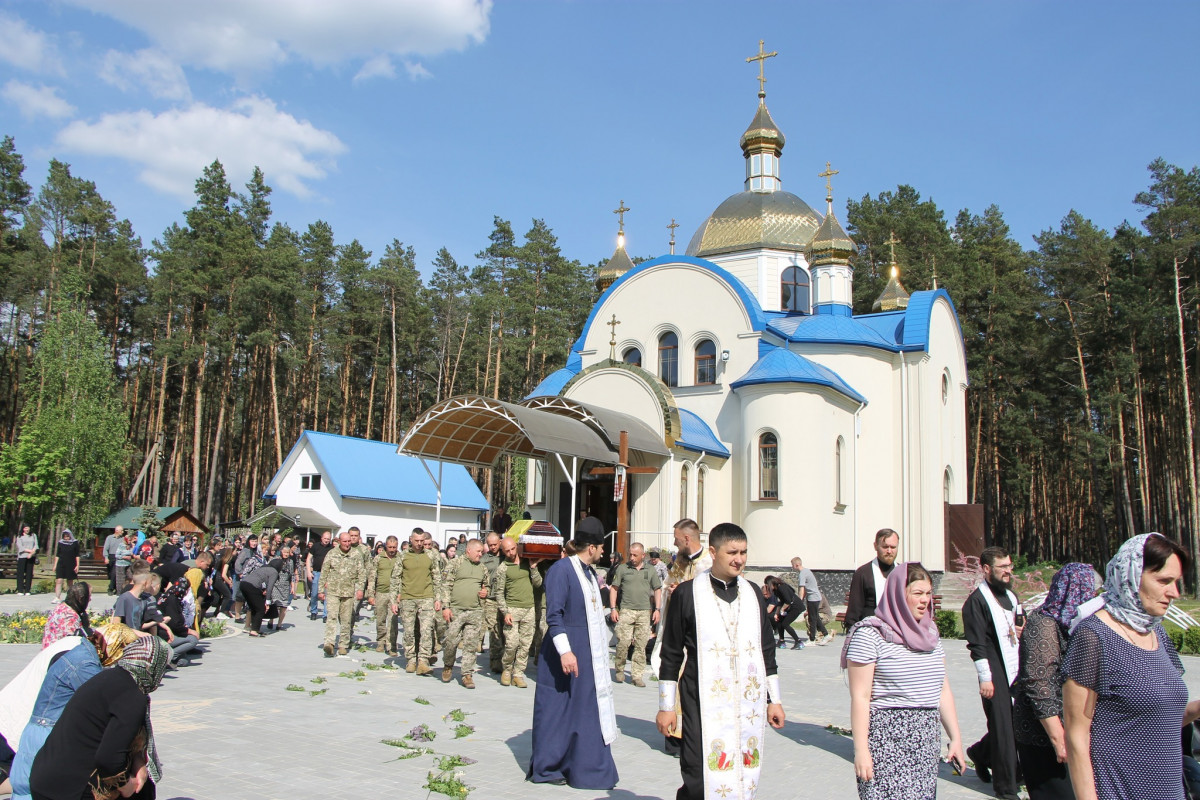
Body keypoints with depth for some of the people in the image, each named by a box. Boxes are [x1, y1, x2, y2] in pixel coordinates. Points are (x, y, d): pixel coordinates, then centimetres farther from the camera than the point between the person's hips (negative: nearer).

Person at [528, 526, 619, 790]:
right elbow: (553, 614, -20)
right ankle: (546, 768, 15)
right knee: (558, 709, 2)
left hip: (589, 654, 8)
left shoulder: (590, 573, 11)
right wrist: (565, 651, -26)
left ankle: (585, 766, 20)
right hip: (567, 651, -8)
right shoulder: (561, 570, -16)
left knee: (587, 709, 11)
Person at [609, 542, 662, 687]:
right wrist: (613, 608, -1)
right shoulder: (622, 568, 5)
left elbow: (658, 590, 15)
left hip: (645, 612, 2)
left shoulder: (650, 570, 10)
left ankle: (637, 675, 8)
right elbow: (614, 588, 8)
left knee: (641, 645, 1)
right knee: (623, 642, -9)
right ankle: (619, 670, 10)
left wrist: (657, 609, 5)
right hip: (626, 610, -2)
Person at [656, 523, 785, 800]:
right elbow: (671, 655, 1)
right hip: (704, 704, -4)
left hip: (749, 704, 4)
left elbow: (767, 650, 15)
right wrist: (666, 706, 2)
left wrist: (774, 699, 13)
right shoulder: (686, 593, -3)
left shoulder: (753, 593, 9)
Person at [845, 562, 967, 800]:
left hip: (926, 741, 6)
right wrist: (861, 751, -13)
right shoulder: (870, 634, -10)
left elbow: (943, 690, 16)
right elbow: (860, 697, -11)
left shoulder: (929, 632, 12)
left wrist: (955, 738, 13)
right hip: (886, 739, -6)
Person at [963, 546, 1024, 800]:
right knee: (1003, 729, -2)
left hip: (1016, 671, 8)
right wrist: (985, 678, -16)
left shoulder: (1011, 596, 16)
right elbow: (977, 643, -13)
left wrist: (1020, 630, 9)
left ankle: (981, 753, 36)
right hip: (995, 674, -8)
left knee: (1016, 724, 11)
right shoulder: (976, 601, -9)